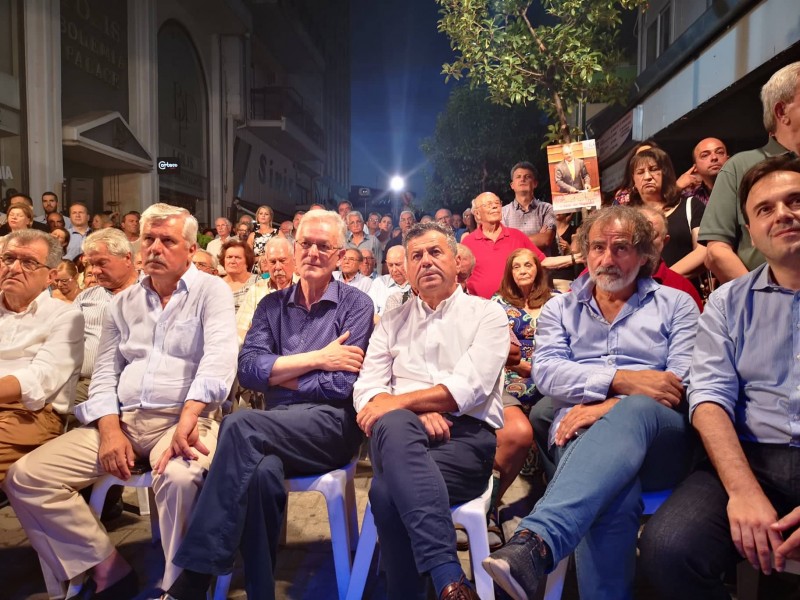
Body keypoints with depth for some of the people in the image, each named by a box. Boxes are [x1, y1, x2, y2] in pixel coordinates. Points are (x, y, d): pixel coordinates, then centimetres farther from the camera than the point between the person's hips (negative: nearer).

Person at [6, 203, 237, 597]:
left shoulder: (211, 291, 0)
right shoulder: (122, 303, 17)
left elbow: (219, 358, -16)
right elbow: (105, 374, 13)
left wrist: (187, 421, -29)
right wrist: (109, 431, -5)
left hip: (183, 417, -6)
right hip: (121, 419, 6)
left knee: (180, 478, -36)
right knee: (26, 478, -8)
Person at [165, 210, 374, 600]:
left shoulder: (356, 305, 2)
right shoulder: (272, 305, 15)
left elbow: (343, 385, -9)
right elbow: (248, 370, -1)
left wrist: (277, 373, -1)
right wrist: (316, 357, -9)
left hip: (332, 424, -3)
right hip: (275, 428, 3)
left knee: (241, 426, -30)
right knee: (261, 470, -33)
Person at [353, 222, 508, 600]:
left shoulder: (487, 314, 9)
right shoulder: (392, 322, 19)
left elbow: (470, 388, -8)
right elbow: (366, 391, 8)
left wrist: (399, 402, -15)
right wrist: (416, 412, -11)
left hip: (466, 434, -3)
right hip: (401, 433, 3)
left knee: (387, 490, -33)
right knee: (394, 424, -36)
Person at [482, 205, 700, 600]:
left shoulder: (676, 305, 17)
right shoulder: (560, 308, 20)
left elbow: (684, 383, 2)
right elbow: (546, 372, 1)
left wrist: (613, 406, -15)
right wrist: (620, 380, -15)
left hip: (659, 436, 0)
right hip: (582, 430, 1)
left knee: (634, 412, -40)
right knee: (612, 495, -38)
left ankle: (531, 545, -56)